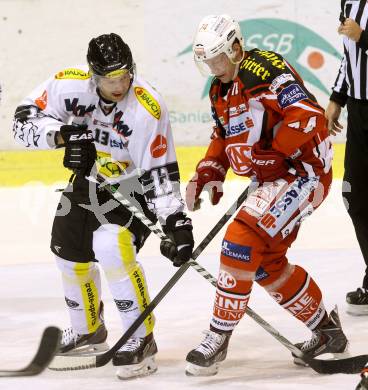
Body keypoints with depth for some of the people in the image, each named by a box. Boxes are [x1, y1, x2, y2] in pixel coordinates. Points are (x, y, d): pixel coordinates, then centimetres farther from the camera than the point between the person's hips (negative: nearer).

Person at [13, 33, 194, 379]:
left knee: (111, 247, -28)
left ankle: (141, 339, -16)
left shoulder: (148, 108, -30)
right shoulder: (69, 84, -21)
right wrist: (63, 133, -32)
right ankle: (88, 333, 39)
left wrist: (176, 222, -31)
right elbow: (24, 120, -15)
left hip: (134, 186, -6)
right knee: (70, 253, 14)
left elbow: (160, 172, -26)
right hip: (88, 179, 6)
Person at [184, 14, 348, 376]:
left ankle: (219, 338, -14)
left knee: (241, 238, -20)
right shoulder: (220, 90, 12)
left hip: (302, 170, -10)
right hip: (269, 179, 10)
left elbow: (309, 115, -27)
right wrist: (206, 175, 7)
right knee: (266, 263, 12)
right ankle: (327, 331, 28)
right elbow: (222, 138, 22)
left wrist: (269, 152, -24)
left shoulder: (264, 68, -18)